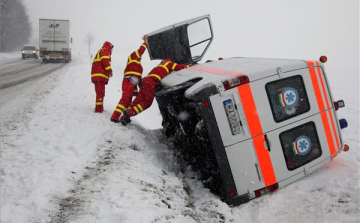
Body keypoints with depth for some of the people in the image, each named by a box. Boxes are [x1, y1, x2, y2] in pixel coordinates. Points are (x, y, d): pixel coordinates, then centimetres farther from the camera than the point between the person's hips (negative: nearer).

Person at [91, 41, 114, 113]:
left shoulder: (100, 51, 32)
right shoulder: (105, 51, 1)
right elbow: (105, 61, -15)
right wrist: (109, 70, -16)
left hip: (97, 76, 10)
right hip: (100, 75, -10)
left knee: (100, 92, 15)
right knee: (101, 92, -13)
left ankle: (99, 107, 21)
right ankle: (98, 108, -18)